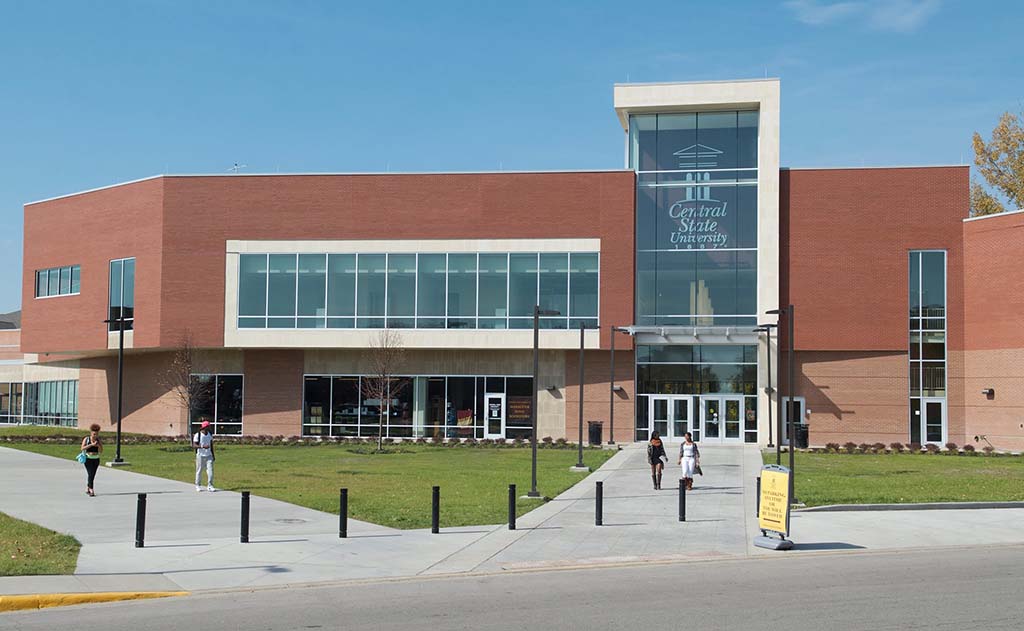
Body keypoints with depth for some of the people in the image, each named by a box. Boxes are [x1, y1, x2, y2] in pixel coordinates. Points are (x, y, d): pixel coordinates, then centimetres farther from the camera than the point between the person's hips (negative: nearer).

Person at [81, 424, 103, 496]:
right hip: (88, 459, -3)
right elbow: (82, 448, -15)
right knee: (90, 474, -15)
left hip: (96, 459, 3)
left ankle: (87, 489, 29)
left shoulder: (99, 441, 3)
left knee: (92, 475, 9)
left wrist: (98, 445, -19)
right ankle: (91, 491, -20)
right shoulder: (86, 439, -3)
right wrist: (92, 444, -22)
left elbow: (101, 451, 0)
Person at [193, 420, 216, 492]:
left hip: (208, 456, 4)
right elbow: (194, 446, -16)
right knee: (199, 471, 4)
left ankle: (209, 486, -1)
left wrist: (213, 455, 15)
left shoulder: (210, 434, 8)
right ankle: (197, 485, 18)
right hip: (200, 455, -4)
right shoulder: (197, 435, -10)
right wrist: (202, 446, -31)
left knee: (210, 470, -5)